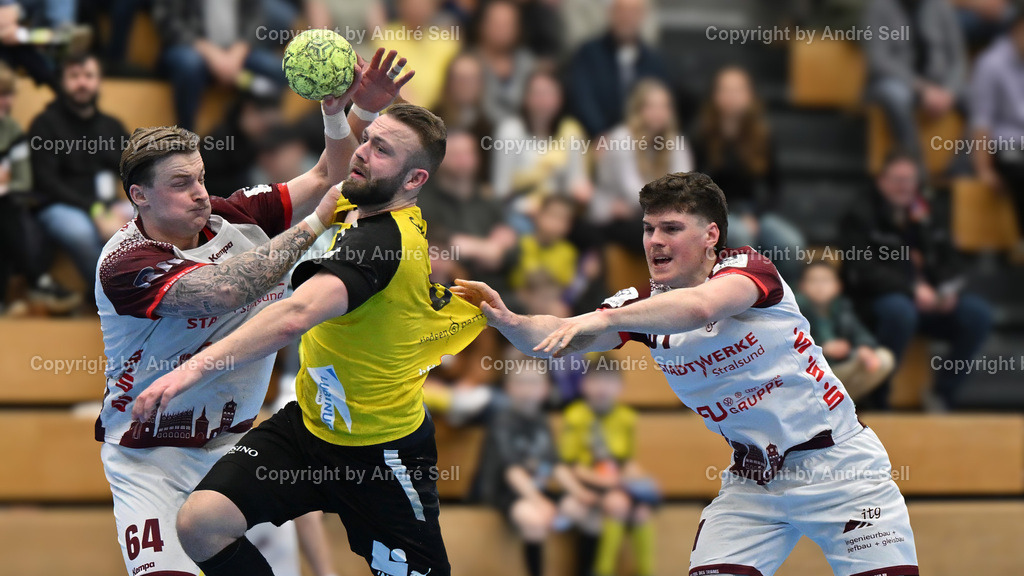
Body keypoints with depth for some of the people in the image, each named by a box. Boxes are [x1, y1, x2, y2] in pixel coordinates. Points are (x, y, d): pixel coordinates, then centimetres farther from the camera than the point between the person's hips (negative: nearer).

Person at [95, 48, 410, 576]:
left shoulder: (230, 217, -1)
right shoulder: (124, 264, -20)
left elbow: (328, 177, 3)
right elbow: (224, 288, -33)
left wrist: (356, 112, -17)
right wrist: (315, 221, -29)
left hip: (231, 440, 6)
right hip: (148, 452, -6)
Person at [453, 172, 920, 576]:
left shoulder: (747, 268, -17)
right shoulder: (644, 306, -1)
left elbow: (701, 306, -39)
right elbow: (558, 337, -15)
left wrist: (601, 319, -47)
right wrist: (508, 321, -36)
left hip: (836, 463, -5)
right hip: (752, 477, 5)